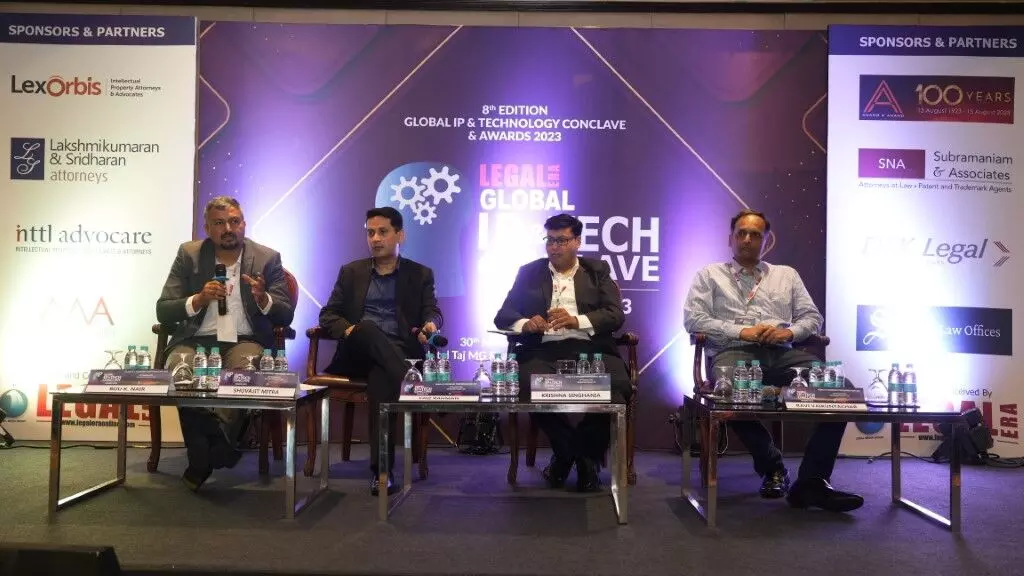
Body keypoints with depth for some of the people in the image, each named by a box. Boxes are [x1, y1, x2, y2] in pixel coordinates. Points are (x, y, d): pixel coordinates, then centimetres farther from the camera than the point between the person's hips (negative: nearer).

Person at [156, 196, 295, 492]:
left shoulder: (267, 258, 7)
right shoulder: (189, 254, 9)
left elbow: (286, 315, 4)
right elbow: (163, 312, 4)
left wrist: (262, 298, -18)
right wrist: (199, 299, -15)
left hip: (245, 341, -1)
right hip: (196, 340, 1)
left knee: (244, 371, -35)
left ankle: (204, 458, -21)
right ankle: (222, 444, -17)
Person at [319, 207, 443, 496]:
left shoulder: (420, 274, 14)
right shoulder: (351, 272, 18)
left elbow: (432, 312, 2)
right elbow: (328, 315, 11)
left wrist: (430, 325, -25)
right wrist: (347, 328, -14)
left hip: (397, 353, -1)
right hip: (357, 354, 1)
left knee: (380, 378, -36)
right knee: (367, 328, -34)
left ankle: (381, 468, -36)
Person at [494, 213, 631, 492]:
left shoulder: (598, 270, 17)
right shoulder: (529, 272, 19)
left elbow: (616, 316, 4)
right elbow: (503, 316, 11)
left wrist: (576, 321, -14)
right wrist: (525, 324, -13)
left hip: (590, 348, 0)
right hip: (543, 349, 1)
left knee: (617, 386, -31)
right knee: (530, 383, -33)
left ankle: (587, 456, -3)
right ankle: (567, 451, -4)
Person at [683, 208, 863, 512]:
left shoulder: (787, 275, 28)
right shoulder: (709, 275, 18)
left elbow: (812, 317, 20)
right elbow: (693, 318, 2)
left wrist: (789, 332, -4)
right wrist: (741, 332, -9)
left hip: (782, 354, 4)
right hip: (734, 352, -3)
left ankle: (811, 481, -20)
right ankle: (773, 467, -13)